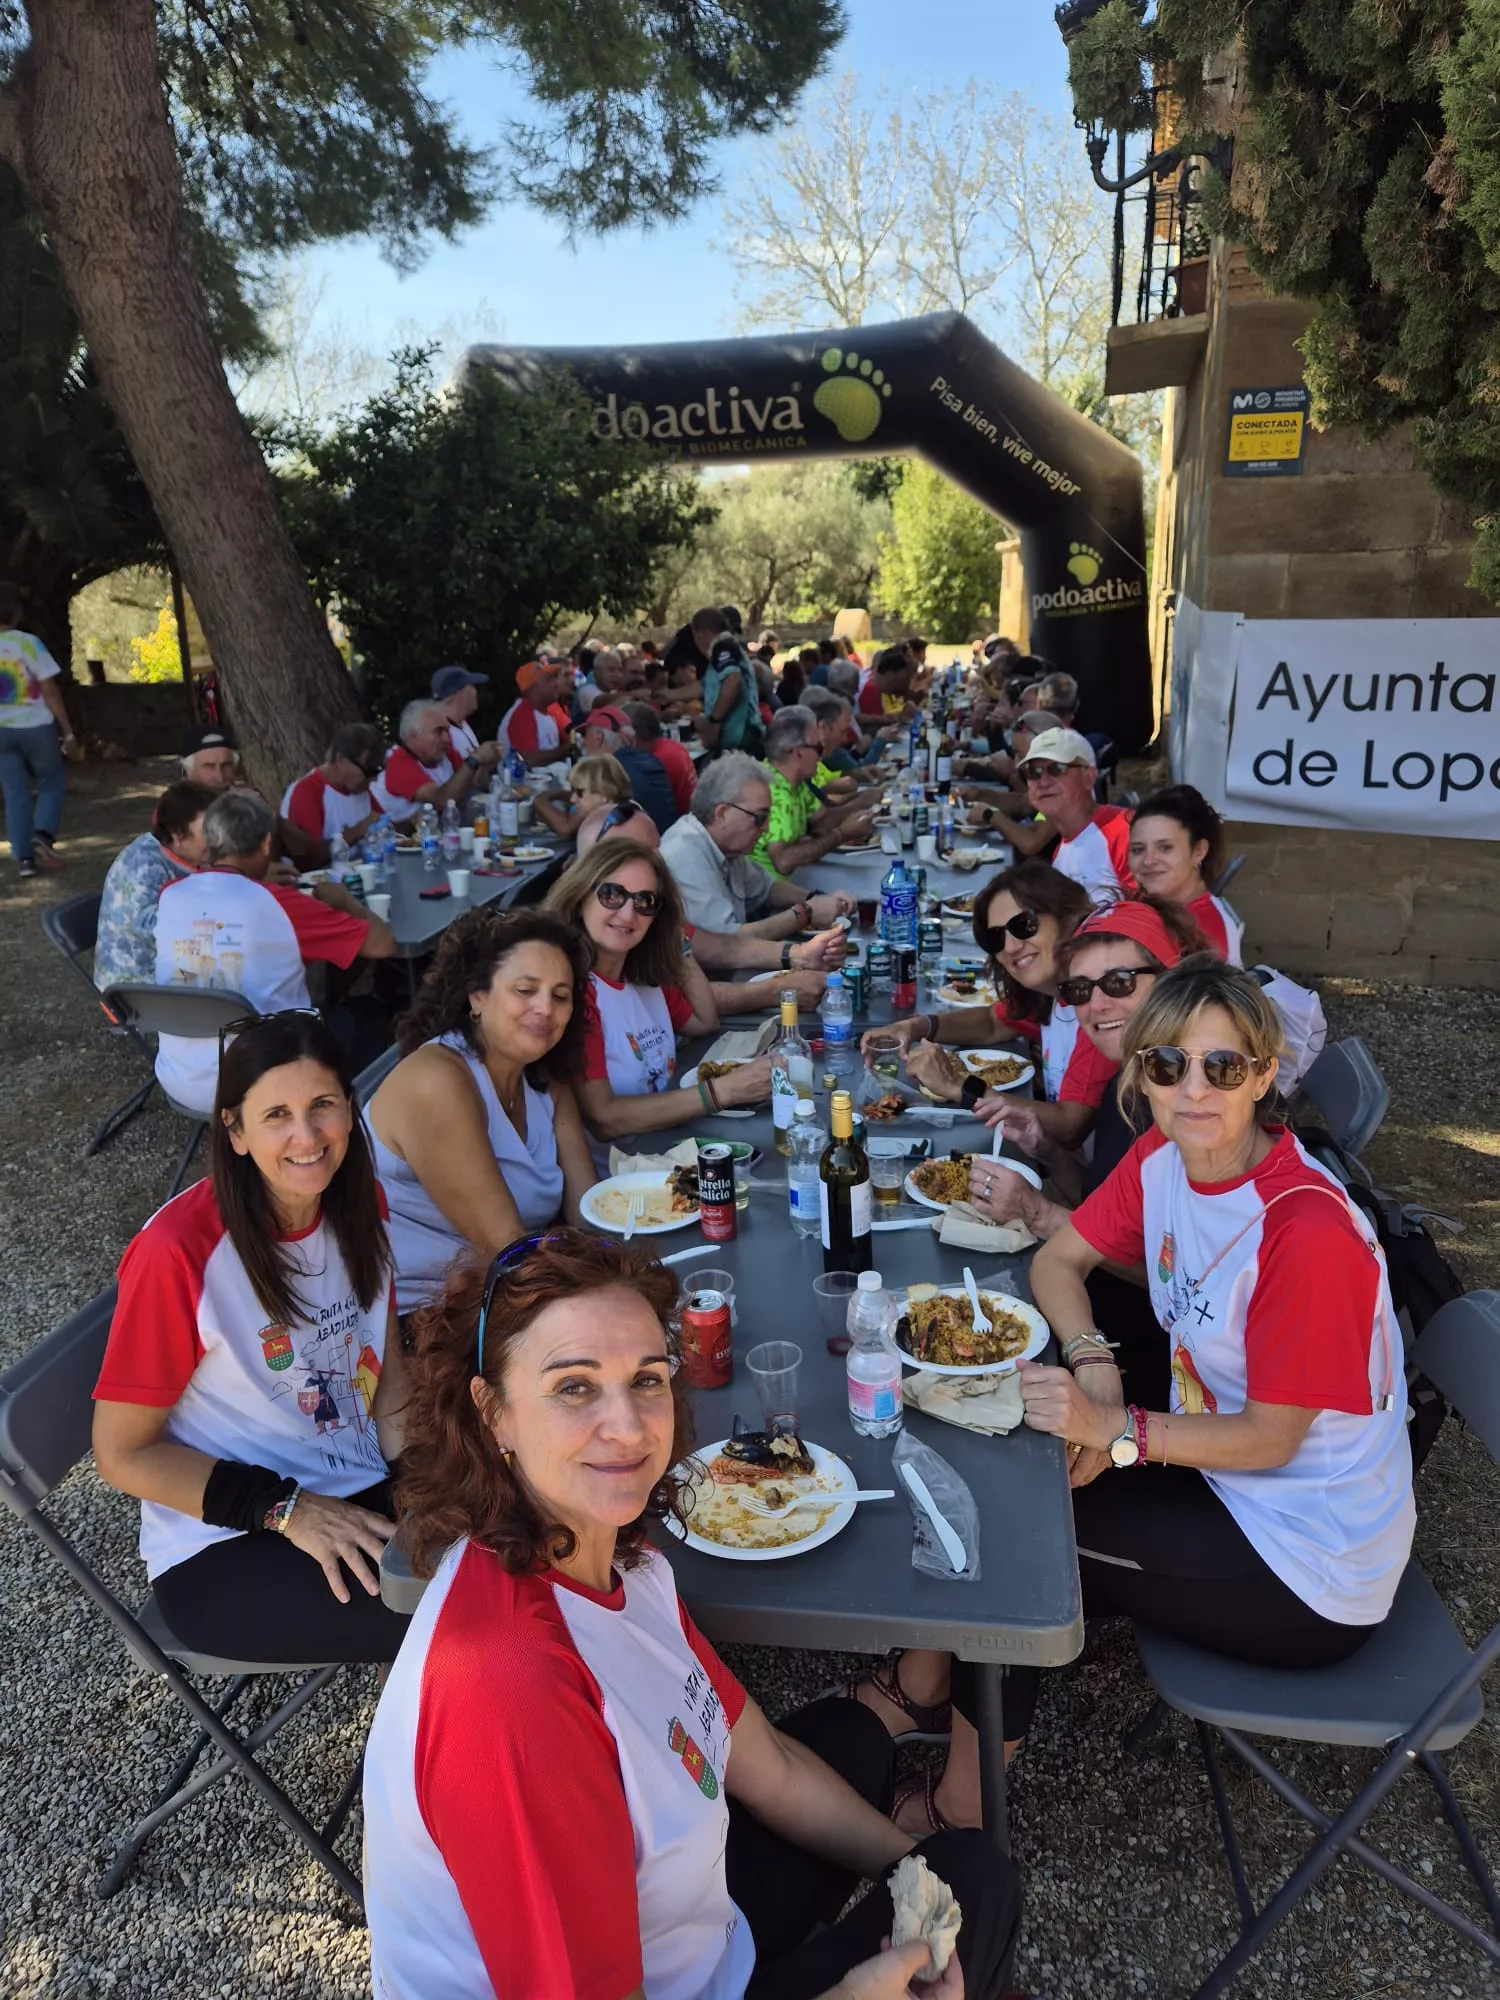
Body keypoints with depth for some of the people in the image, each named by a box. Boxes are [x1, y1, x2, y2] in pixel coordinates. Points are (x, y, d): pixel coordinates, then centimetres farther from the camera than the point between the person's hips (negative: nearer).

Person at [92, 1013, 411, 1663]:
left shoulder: (357, 1203, -1)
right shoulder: (180, 1250, -20)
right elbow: (124, 1454, -12)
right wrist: (288, 1509, -18)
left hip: (361, 1495, 6)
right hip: (222, 1549, -6)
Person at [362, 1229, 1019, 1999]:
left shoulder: (617, 1553, -10)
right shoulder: (510, 1689, -38)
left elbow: (768, 1766, 3)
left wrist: (916, 1869, -4)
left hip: (675, 1932, 7)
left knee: (851, 1737, 24)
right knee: (978, 1884, 7)